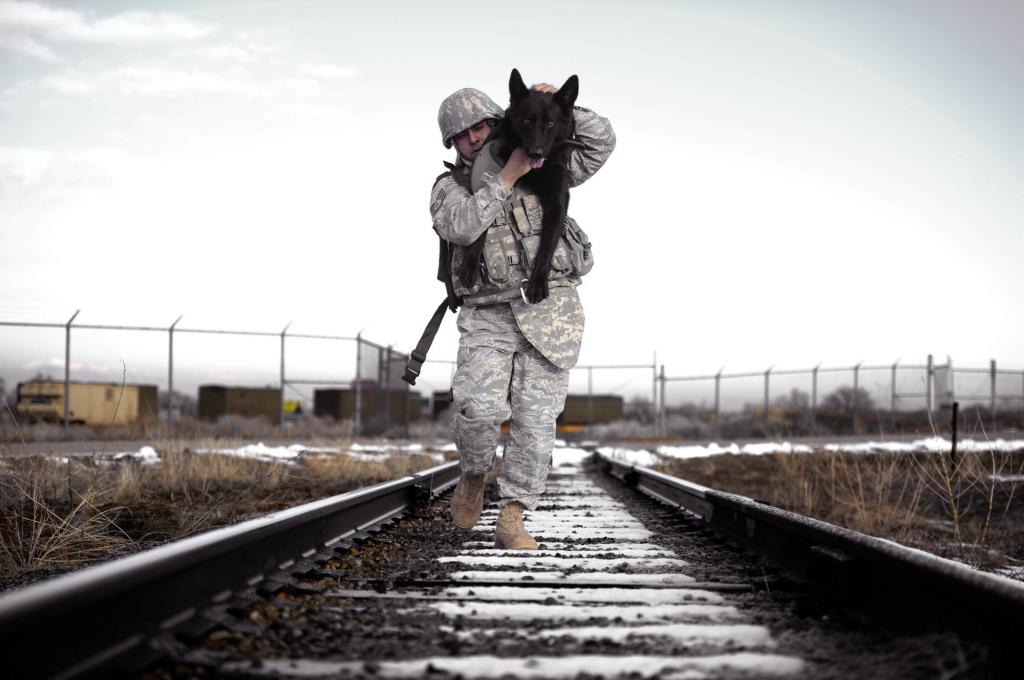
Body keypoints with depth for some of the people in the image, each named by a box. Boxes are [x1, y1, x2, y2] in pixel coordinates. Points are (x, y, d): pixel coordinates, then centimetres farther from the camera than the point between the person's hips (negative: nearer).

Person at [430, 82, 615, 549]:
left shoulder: (541, 168, 12)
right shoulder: (449, 188, 7)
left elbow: (600, 142, 8)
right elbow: (461, 226, -15)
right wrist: (506, 176, -15)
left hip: (549, 314, 1)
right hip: (487, 317, -1)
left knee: (535, 417, -4)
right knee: (478, 407, -20)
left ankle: (511, 521, 2)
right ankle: (474, 474, 12)